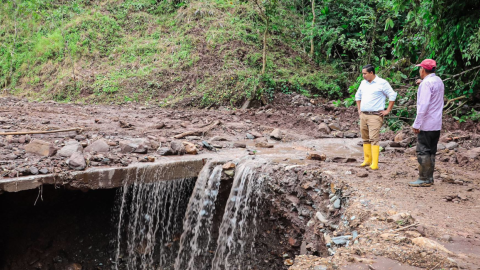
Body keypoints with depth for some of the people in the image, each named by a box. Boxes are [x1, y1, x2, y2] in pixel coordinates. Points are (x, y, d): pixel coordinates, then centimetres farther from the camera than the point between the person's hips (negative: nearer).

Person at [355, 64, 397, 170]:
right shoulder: (363, 83, 13)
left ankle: (375, 163, -14)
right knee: (365, 139, 10)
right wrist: (359, 109, 19)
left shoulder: (382, 83, -7)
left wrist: (388, 111, -8)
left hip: (375, 116, -7)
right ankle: (367, 160, 19)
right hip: (363, 115, 7)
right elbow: (358, 96, 27)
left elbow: (392, 96, -6)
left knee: (374, 139, -13)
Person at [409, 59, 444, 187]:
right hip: (437, 124, 9)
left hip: (426, 124, -9)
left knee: (423, 152, -4)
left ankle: (424, 179, -2)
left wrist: (416, 124, -19)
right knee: (431, 152, 12)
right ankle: (429, 178, 17)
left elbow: (423, 106, -21)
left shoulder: (427, 83, -15)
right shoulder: (439, 81, 13)